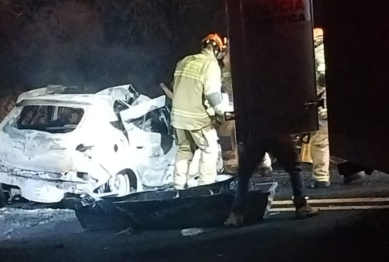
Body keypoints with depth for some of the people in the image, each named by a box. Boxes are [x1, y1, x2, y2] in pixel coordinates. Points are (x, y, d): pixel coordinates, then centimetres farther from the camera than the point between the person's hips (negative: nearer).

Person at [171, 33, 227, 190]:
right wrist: (221, 111, -12)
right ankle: (206, 186, 3)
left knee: (184, 150, 19)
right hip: (198, 117, -6)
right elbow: (212, 93, -22)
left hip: (178, 115, 7)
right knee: (210, 150, 7)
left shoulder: (184, 61, 10)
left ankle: (179, 186, 19)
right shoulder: (211, 64, -12)